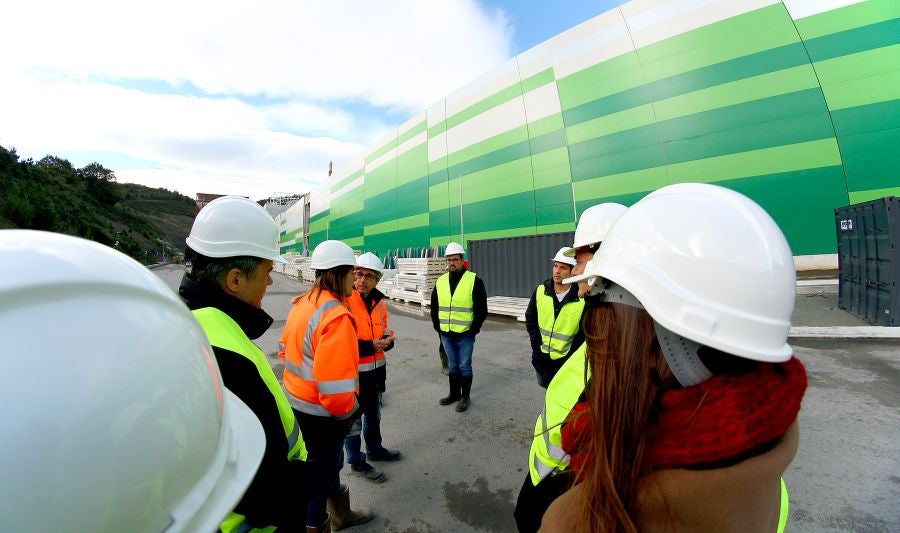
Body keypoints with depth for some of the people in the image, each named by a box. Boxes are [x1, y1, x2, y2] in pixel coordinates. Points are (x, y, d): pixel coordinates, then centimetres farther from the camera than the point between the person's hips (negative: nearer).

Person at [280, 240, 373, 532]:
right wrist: (348, 410, -13)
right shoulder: (336, 316, -29)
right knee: (319, 474, 14)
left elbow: (286, 349, 11)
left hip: (297, 401, 9)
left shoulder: (303, 303, 0)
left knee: (328, 463, 28)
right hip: (322, 412, -9)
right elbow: (334, 384, -31)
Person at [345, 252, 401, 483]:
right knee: (353, 418, 11)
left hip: (375, 369, 8)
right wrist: (371, 346, -28)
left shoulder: (379, 302, 3)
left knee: (374, 414, 26)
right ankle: (356, 461, 31)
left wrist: (387, 341, -10)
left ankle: (374, 449, 47)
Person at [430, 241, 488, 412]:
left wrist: (473, 329, -10)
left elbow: (482, 309, -8)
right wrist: (437, 327, 7)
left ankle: (465, 397, 24)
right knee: (453, 366, 18)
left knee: (464, 366, 7)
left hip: (465, 335, -4)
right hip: (446, 334, 4)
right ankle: (454, 393, 34)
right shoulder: (440, 281, 6)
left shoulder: (474, 280, -8)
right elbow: (434, 307, 14)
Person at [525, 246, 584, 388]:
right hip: (542, 357, 4)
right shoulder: (541, 291, -5)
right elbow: (530, 319, 7)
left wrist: (570, 354, -12)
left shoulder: (582, 298, -17)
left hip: (565, 360, -4)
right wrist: (537, 343, 0)